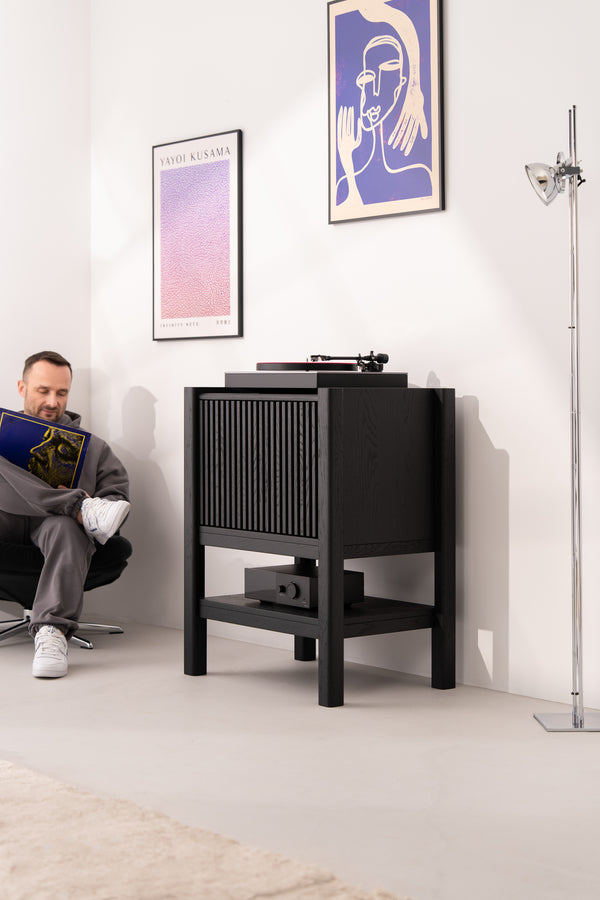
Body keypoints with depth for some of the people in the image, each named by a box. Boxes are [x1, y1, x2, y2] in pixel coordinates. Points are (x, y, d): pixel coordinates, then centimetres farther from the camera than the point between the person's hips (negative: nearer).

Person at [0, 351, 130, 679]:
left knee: (65, 527, -39)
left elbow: (118, 497, 13)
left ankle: (52, 631, -56)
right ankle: (85, 510, -31)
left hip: (57, 522, -1)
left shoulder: (92, 447, 25)